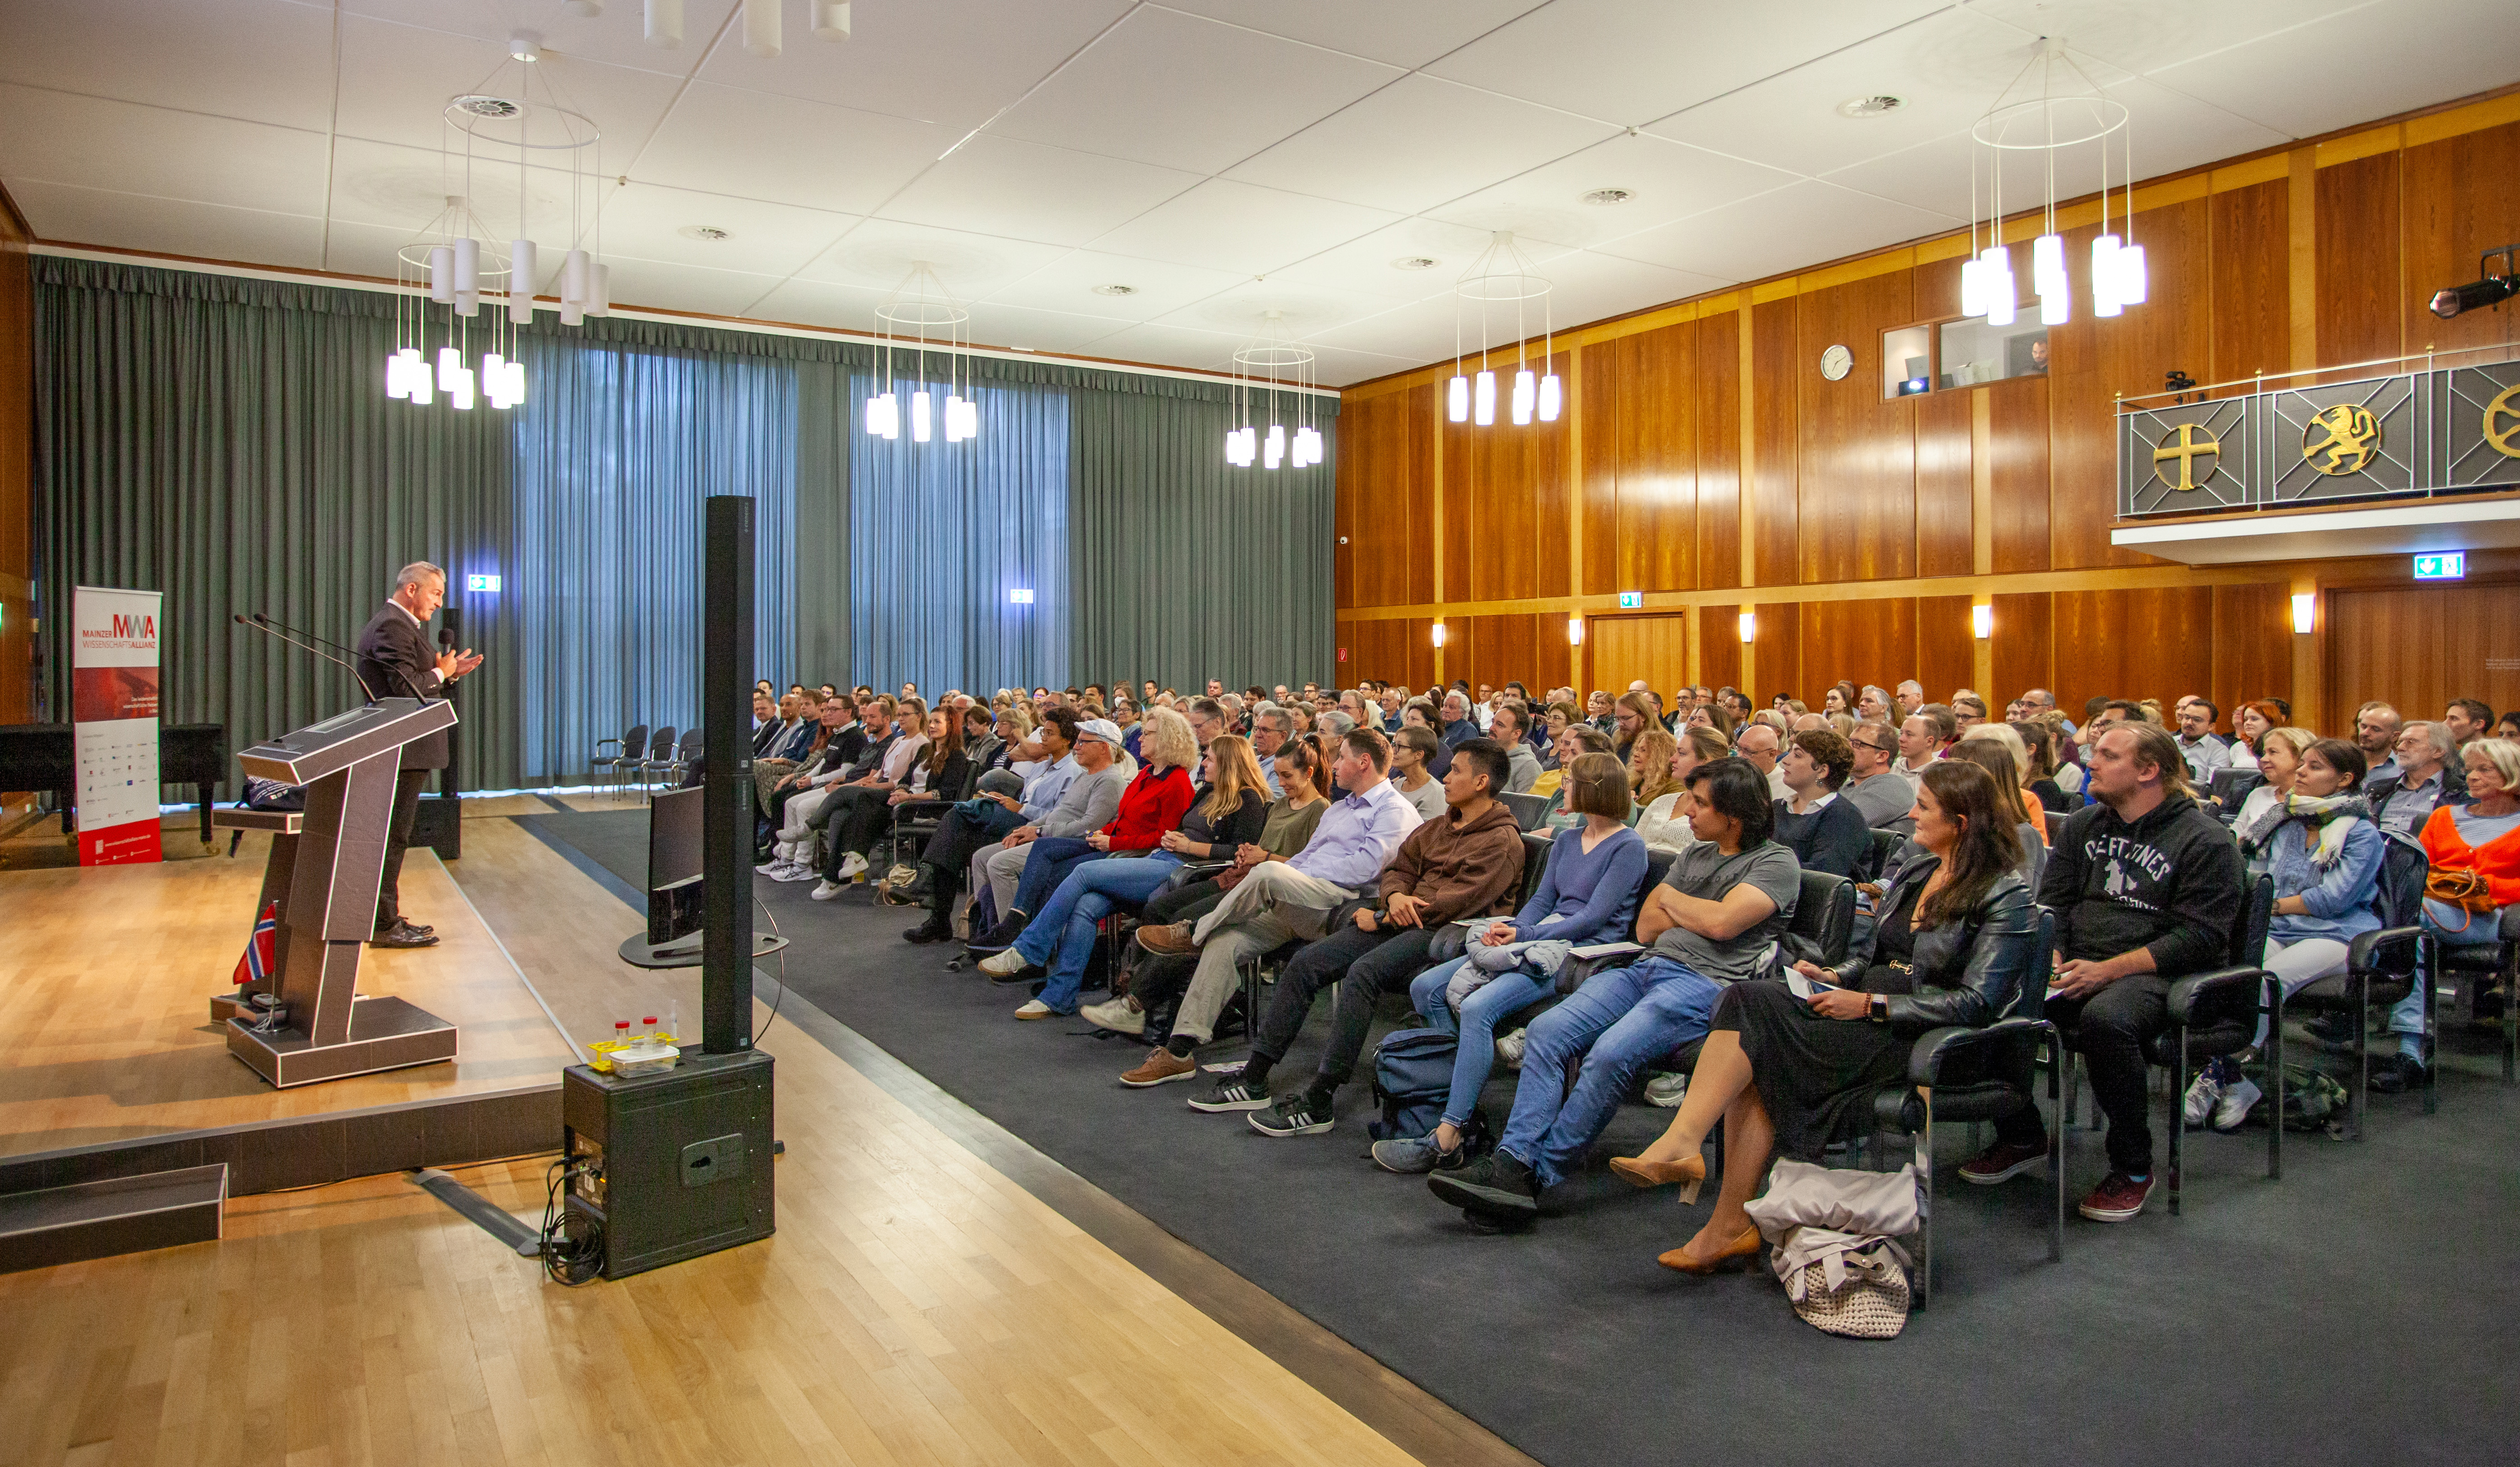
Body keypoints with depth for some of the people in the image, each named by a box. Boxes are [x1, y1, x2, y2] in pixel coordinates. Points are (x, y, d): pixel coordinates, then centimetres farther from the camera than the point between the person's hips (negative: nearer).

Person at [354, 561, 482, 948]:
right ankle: (383, 925, 0)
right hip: (402, 750, -11)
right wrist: (442, 672, -8)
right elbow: (408, 688, -24)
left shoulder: (399, 624, 18)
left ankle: (389, 917, 23)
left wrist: (449, 673, 8)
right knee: (393, 837, -5)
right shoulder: (393, 627, -15)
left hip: (401, 750, 11)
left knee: (393, 837, 15)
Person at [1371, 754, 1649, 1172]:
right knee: (1426, 988, -4)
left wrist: (1524, 936, -16)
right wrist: (1510, 927, -6)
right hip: (1540, 939, 9)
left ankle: (1446, 1138, -29)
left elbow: (1594, 918, -12)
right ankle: (1459, 1101, -5)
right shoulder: (1566, 840, 21)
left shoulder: (1628, 847, -4)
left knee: (1479, 1008, -31)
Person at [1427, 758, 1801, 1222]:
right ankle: (1512, 1161, -22)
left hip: (1704, 984, -7)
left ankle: (1538, 1175, -21)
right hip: (1647, 968, 7)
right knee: (1546, 1031, -16)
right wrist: (1698, 914, 5)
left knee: (1610, 1054, -31)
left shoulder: (1777, 862, 3)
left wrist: (1671, 898, 5)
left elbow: (1721, 923, -13)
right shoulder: (1694, 854, 25)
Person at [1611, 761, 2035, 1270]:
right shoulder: (1914, 870, 18)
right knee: (1753, 996, -23)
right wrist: (1836, 976, 4)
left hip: (1919, 1038, -7)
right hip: (1865, 1016, 7)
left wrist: (1872, 1005, -18)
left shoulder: (2006, 898, -6)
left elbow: (1975, 1004, -14)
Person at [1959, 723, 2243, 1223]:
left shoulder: (2206, 839, -2)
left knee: (2105, 1018, -39)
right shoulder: (2082, 825, 16)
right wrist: (2051, 958, -6)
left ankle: (2133, 1166, -15)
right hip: (2078, 969, 6)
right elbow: (2052, 903, 15)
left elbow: (2199, 937, -11)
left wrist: (2107, 970, -19)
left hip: (2157, 975, -5)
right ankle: (2021, 1138, 1)